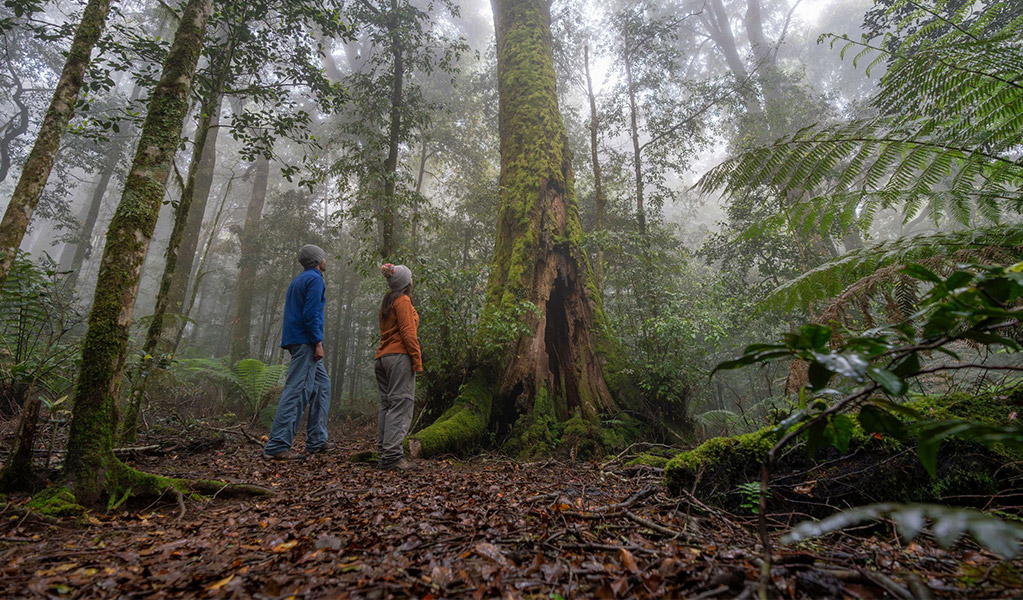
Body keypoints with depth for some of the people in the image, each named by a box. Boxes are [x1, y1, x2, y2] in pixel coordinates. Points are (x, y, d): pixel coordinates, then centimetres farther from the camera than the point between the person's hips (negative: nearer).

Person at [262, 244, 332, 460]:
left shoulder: (298, 280, 23)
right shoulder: (315, 279, -7)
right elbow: (310, 313, -18)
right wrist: (318, 342, -19)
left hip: (295, 339, 10)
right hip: (306, 340, -10)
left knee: (322, 384, 13)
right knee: (297, 390, -12)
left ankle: (316, 441, 14)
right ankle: (276, 446, -12)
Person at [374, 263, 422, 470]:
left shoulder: (386, 303, 21)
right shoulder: (403, 301, -6)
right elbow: (408, 332, -13)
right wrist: (417, 360, -12)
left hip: (383, 357, 9)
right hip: (399, 357, -9)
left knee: (386, 405, 9)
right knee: (400, 405, -10)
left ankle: (384, 451, 10)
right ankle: (392, 455, -12)